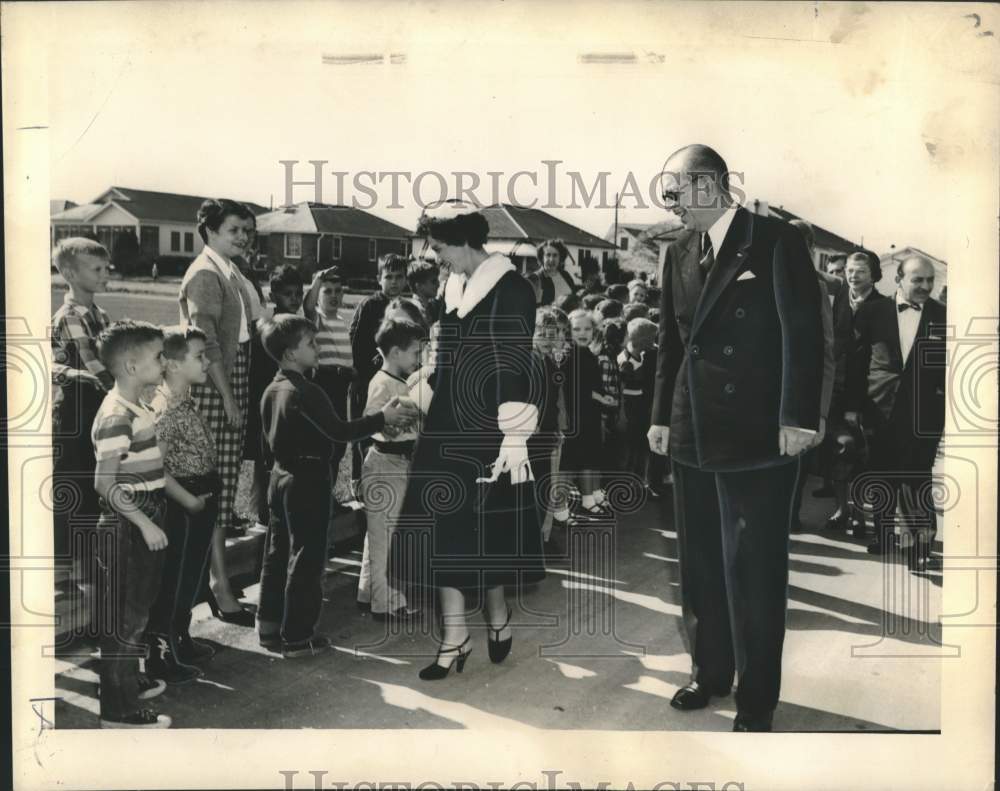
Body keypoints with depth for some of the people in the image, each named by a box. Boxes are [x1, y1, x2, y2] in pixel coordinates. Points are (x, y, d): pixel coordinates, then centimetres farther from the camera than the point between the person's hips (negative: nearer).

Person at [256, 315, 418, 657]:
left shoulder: (272, 391, 8)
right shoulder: (305, 392, -20)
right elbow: (339, 431, -24)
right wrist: (383, 418, -18)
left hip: (281, 476, 9)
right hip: (307, 480, -9)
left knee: (278, 554, 15)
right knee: (306, 558, 0)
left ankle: (269, 627, 24)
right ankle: (297, 638, 6)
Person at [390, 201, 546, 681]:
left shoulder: (510, 289, -11)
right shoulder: (453, 288, 10)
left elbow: (519, 368, -14)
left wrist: (515, 438, -16)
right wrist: (417, 400, 19)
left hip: (487, 430, -7)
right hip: (447, 429, 7)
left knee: (488, 529, 4)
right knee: (444, 527, 4)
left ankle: (497, 616, 28)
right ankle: (454, 637, 13)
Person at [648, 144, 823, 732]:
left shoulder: (776, 241, -6)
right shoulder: (680, 253, 12)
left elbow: (804, 333, -9)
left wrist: (797, 418, -13)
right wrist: (663, 416, 12)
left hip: (757, 437, -6)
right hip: (694, 437, 6)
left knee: (754, 570, 2)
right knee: (701, 565, 13)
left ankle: (757, 701, 17)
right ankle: (711, 674, 31)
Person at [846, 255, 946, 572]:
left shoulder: (942, 316, 1)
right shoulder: (873, 311, 1)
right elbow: (857, 360, 2)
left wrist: (947, 408, -1)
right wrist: (853, 405, 0)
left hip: (923, 412, -1)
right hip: (881, 408, 1)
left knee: (916, 477, -4)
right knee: (883, 475, 12)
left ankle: (917, 541, 6)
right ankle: (882, 532, 27)